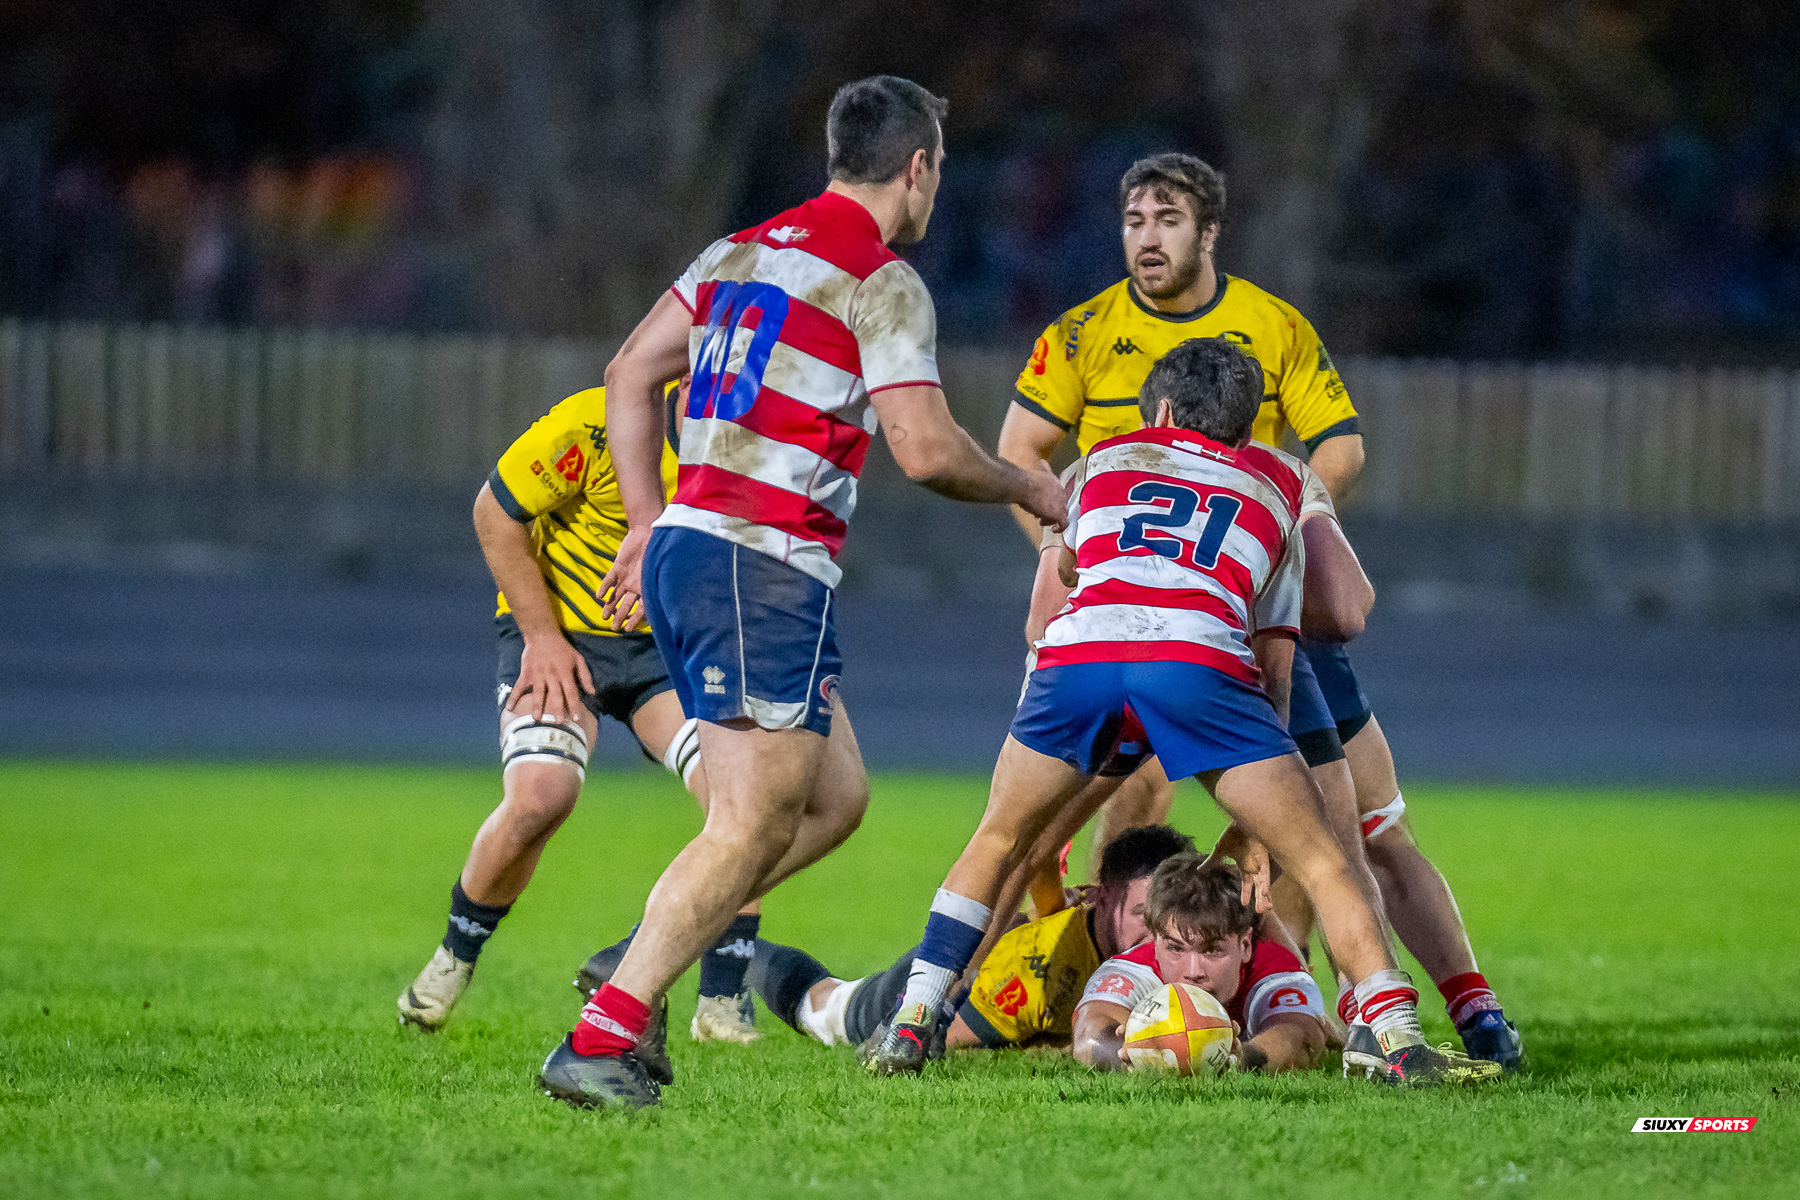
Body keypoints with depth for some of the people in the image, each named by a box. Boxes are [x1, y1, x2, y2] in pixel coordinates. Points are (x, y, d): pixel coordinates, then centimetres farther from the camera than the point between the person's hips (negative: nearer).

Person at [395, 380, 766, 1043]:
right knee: (540, 794, -26)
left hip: (669, 644, 4)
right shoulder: (599, 422, -25)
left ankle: (722, 1002, -8)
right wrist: (542, 636, -15)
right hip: (559, 633, -4)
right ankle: (456, 957, 3)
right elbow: (496, 510, -13)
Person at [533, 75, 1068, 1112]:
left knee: (836, 795, 16)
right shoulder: (882, 284, -8)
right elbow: (928, 451, -15)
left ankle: (641, 962, 9)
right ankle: (600, 1040, -17)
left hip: (684, 547, 9)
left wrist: (648, 523, 18)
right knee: (750, 829, -9)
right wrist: (1029, 491, 3)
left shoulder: (744, 251, 16)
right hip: (767, 568, -9)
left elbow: (630, 377, 16)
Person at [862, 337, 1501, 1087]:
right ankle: (1399, 1043, -5)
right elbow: (1274, 663, 30)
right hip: (1200, 659, -1)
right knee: (1319, 859, 7)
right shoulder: (1276, 488, 33)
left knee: (996, 845, 23)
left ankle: (908, 1027, 17)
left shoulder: (1104, 460, 35)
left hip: (1078, 653, 1)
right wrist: (1253, 824, 31)